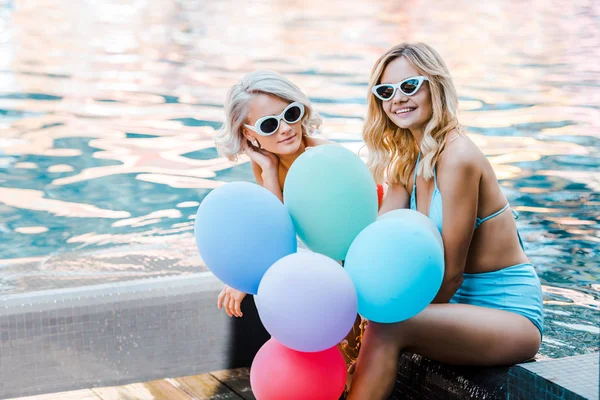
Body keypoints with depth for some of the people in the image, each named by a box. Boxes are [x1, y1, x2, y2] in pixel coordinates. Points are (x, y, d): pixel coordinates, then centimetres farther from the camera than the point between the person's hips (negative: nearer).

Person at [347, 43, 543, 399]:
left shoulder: (457, 157, -20)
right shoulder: (408, 161, 7)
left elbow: (451, 272, -17)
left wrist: (406, 321, -9)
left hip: (510, 313, -8)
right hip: (464, 304, 8)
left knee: (387, 329, -26)